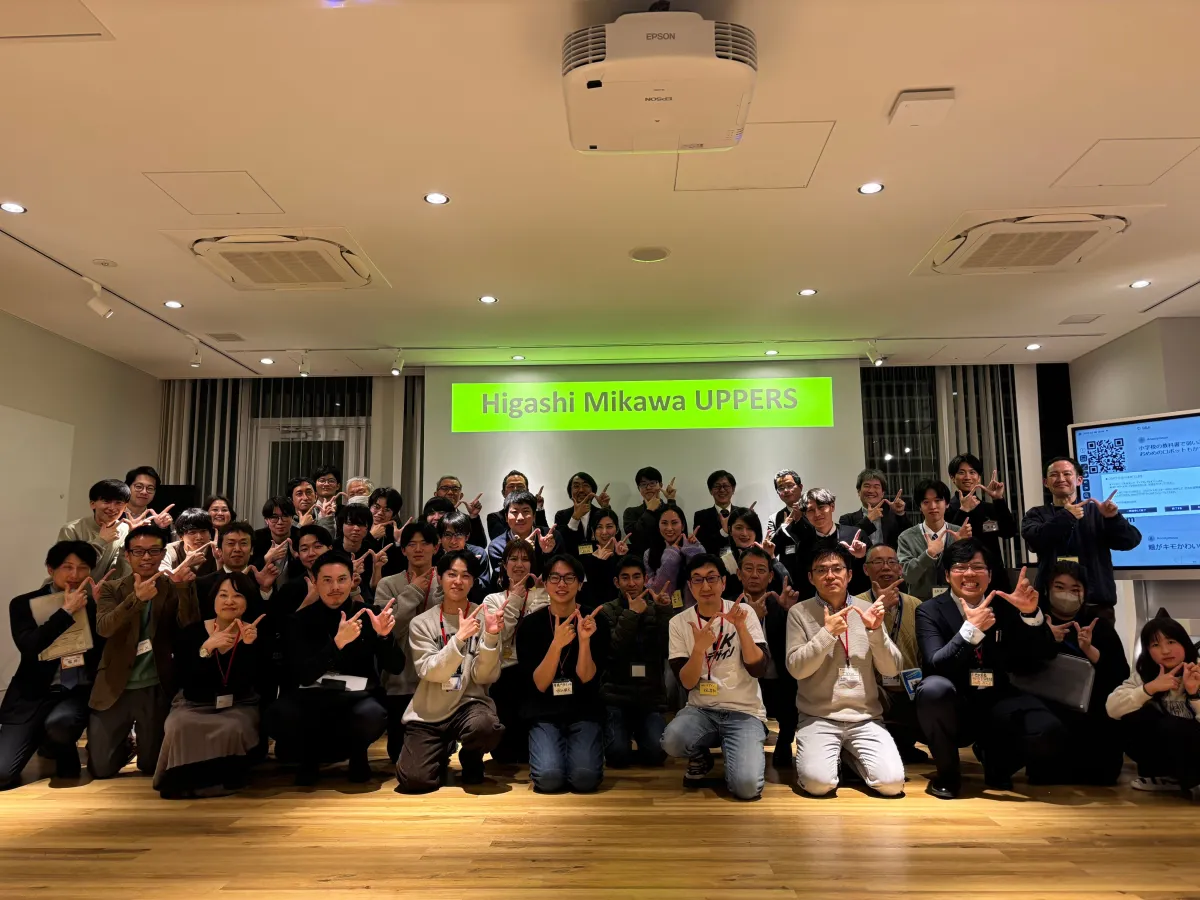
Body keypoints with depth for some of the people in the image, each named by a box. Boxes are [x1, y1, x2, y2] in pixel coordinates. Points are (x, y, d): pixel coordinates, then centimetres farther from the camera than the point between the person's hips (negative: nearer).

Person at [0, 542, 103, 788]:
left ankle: (68, 768, 1)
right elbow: (28, 646, -15)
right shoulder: (24, 604, 2)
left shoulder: (95, 602, 4)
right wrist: (67, 610, -17)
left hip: (81, 692, 0)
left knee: (58, 723, -34)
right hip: (34, 695, 1)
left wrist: (98, 605, -14)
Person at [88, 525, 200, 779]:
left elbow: (189, 629, -16)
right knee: (101, 769, 6)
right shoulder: (111, 588, 0)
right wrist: (137, 597, -35)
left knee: (152, 766, 8)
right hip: (114, 688, 1)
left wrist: (185, 588, -32)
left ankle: (139, 746, 42)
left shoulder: (174, 589, -2)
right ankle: (125, 746, 38)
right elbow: (103, 628, -18)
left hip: (155, 689, -1)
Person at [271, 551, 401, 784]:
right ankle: (310, 754, 4)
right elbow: (304, 676, -14)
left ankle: (357, 752, 4)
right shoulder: (301, 620, -2)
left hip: (357, 695, 0)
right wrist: (338, 642, -30)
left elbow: (396, 667, -6)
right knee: (280, 716, -32)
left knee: (372, 716, -35)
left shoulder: (368, 615, -1)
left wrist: (384, 635, -27)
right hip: (314, 695, 1)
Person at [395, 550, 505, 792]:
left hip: (469, 703, 0)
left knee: (485, 726, -35)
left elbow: (485, 677, -8)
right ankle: (443, 751, 18)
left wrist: (491, 637, -26)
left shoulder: (485, 617, -3)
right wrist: (459, 637, -28)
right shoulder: (421, 623, -1)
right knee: (414, 779, -20)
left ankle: (471, 758, 5)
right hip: (428, 712, 1)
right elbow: (429, 672, -14)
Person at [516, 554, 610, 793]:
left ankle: (573, 749, 10)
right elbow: (539, 684, -11)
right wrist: (557, 644, -27)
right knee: (549, 779, -23)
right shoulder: (530, 624, -4)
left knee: (585, 778, -23)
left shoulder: (595, 622, -3)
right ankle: (554, 752, 10)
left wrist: (584, 640, -26)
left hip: (584, 712, 0)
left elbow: (586, 678, -9)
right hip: (544, 714, 0)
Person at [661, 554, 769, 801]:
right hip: (701, 709, 2)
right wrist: (699, 648, -26)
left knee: (746, 786, -25)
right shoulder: (679, 622, -2)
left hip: (744, 712, -1)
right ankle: (700, 759, 6)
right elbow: (687, 683, -8)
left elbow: (758, 670, -11)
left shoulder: (743, 612, -3)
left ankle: (741, 754, 11)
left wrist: (741, 628, -25)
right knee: (671, 741, -31)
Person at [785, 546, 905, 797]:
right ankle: (824, 754, 11)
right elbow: (796, 669, -11)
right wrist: (828, 633, -19)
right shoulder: (799, 613, -3)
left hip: (866, 718, 3)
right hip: (818, 717, -2)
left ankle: (851, 756, 16)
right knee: (818, 782, -24)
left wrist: (876, 630, -14)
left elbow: (891, 670, 2)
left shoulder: (868, 610, 4)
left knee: (892, 782, -16)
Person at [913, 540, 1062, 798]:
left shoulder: (1005, 607, 6)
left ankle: (997, 763, 11)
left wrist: (1031, 613, -18)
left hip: (996, 705, 3)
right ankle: (947, 774, -7)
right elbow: (936, 666, -19)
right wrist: (971, 629, -30)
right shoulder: (930, 611, -5)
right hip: (953, 709, -3)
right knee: (935, 687, -36)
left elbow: (1042, 658, -2)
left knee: (1049, 732, -26)